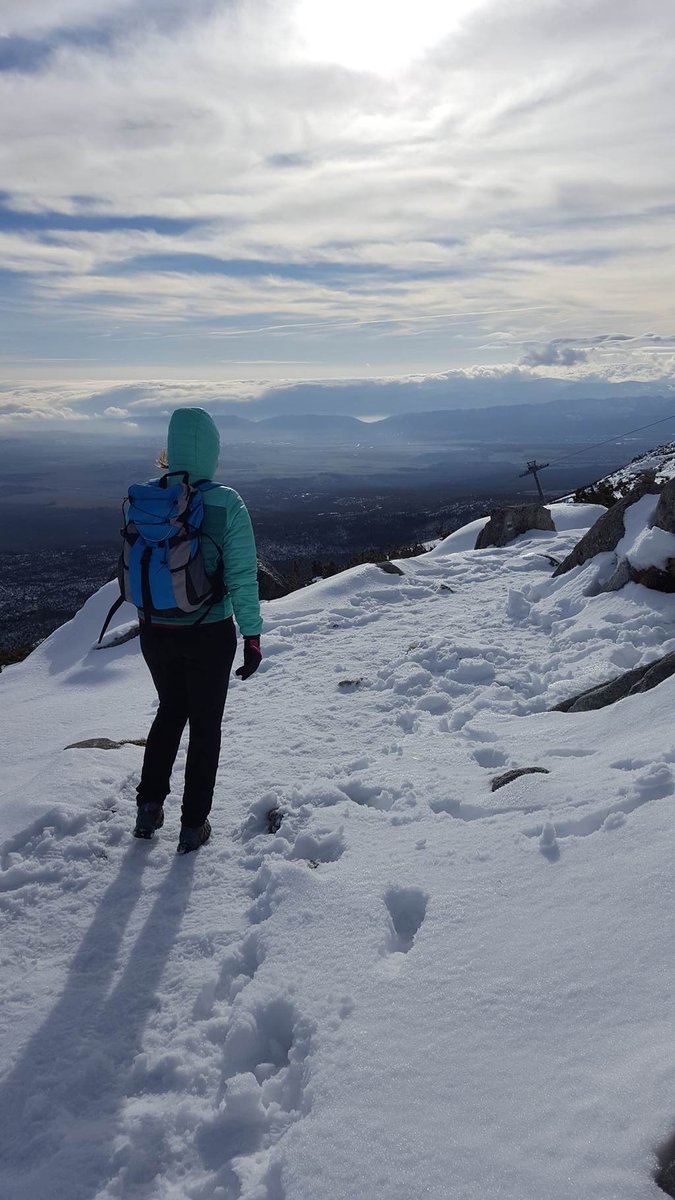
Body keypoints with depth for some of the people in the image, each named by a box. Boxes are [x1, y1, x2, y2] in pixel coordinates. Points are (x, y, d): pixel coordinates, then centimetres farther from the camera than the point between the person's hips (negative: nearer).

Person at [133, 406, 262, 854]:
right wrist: (252, 636, -8)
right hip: (209, 635, -3)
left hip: (155, 632, 3)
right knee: (205, 724, 15)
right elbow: (242, 577, -15)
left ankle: (149, 806, 28)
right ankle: (193, 825, 24)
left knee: (171, 710, 27)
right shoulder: (226, 505, -17)